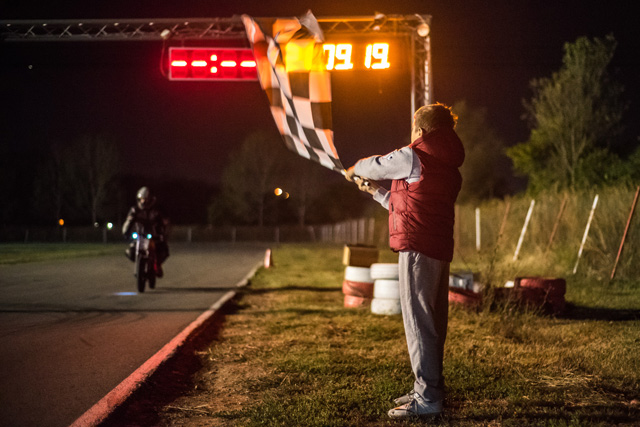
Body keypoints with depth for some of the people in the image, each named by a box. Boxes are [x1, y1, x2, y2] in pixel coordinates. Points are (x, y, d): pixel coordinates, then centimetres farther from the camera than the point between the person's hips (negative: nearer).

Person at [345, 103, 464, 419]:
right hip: (440, 250, 9)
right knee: (432, 321, 15)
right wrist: (376, 191, 34)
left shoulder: (413, 157, -8)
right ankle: (429, 389, 25)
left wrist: (353, 171, 29)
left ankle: (427, 399, -8)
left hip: (418, 248, -9)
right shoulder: (448, 167, 19)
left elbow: (373, 166, 7)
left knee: (418, 321, -8)